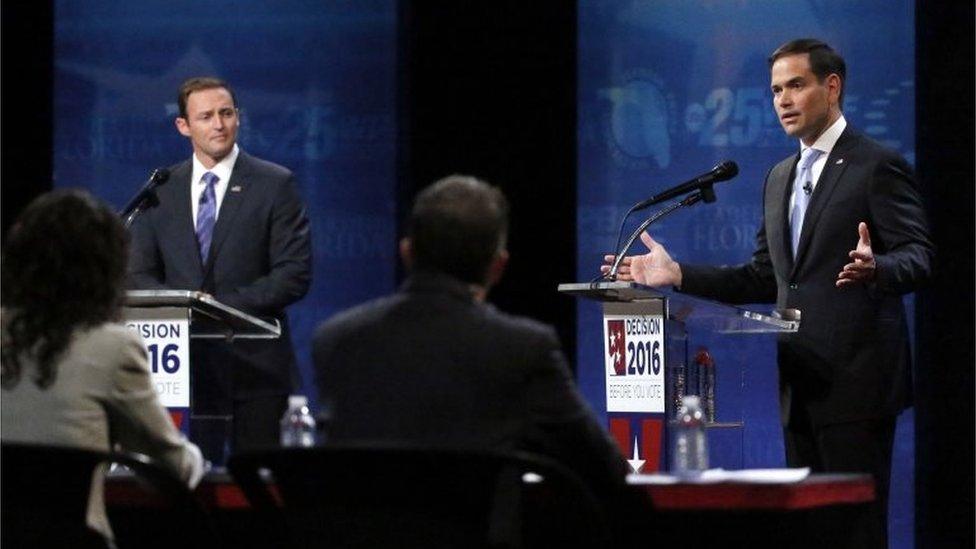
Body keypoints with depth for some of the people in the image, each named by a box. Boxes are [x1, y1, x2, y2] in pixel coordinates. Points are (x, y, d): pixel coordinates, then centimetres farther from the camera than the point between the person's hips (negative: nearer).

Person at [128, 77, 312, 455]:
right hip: (184, 365, 2)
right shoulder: (162, 189, 12)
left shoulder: (275, 185, 2)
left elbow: (295, 274, -4)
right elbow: (140, 274, 12)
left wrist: (225, 305, -15)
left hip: (255, 364, -2)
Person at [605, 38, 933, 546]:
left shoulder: (877, 166, -5)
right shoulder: (781, 177, 19)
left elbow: (917, 257, -12)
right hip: (800, 385, 8)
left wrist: (875, 268, -34)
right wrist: (677, 274, 12)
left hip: (855, 380, -8)